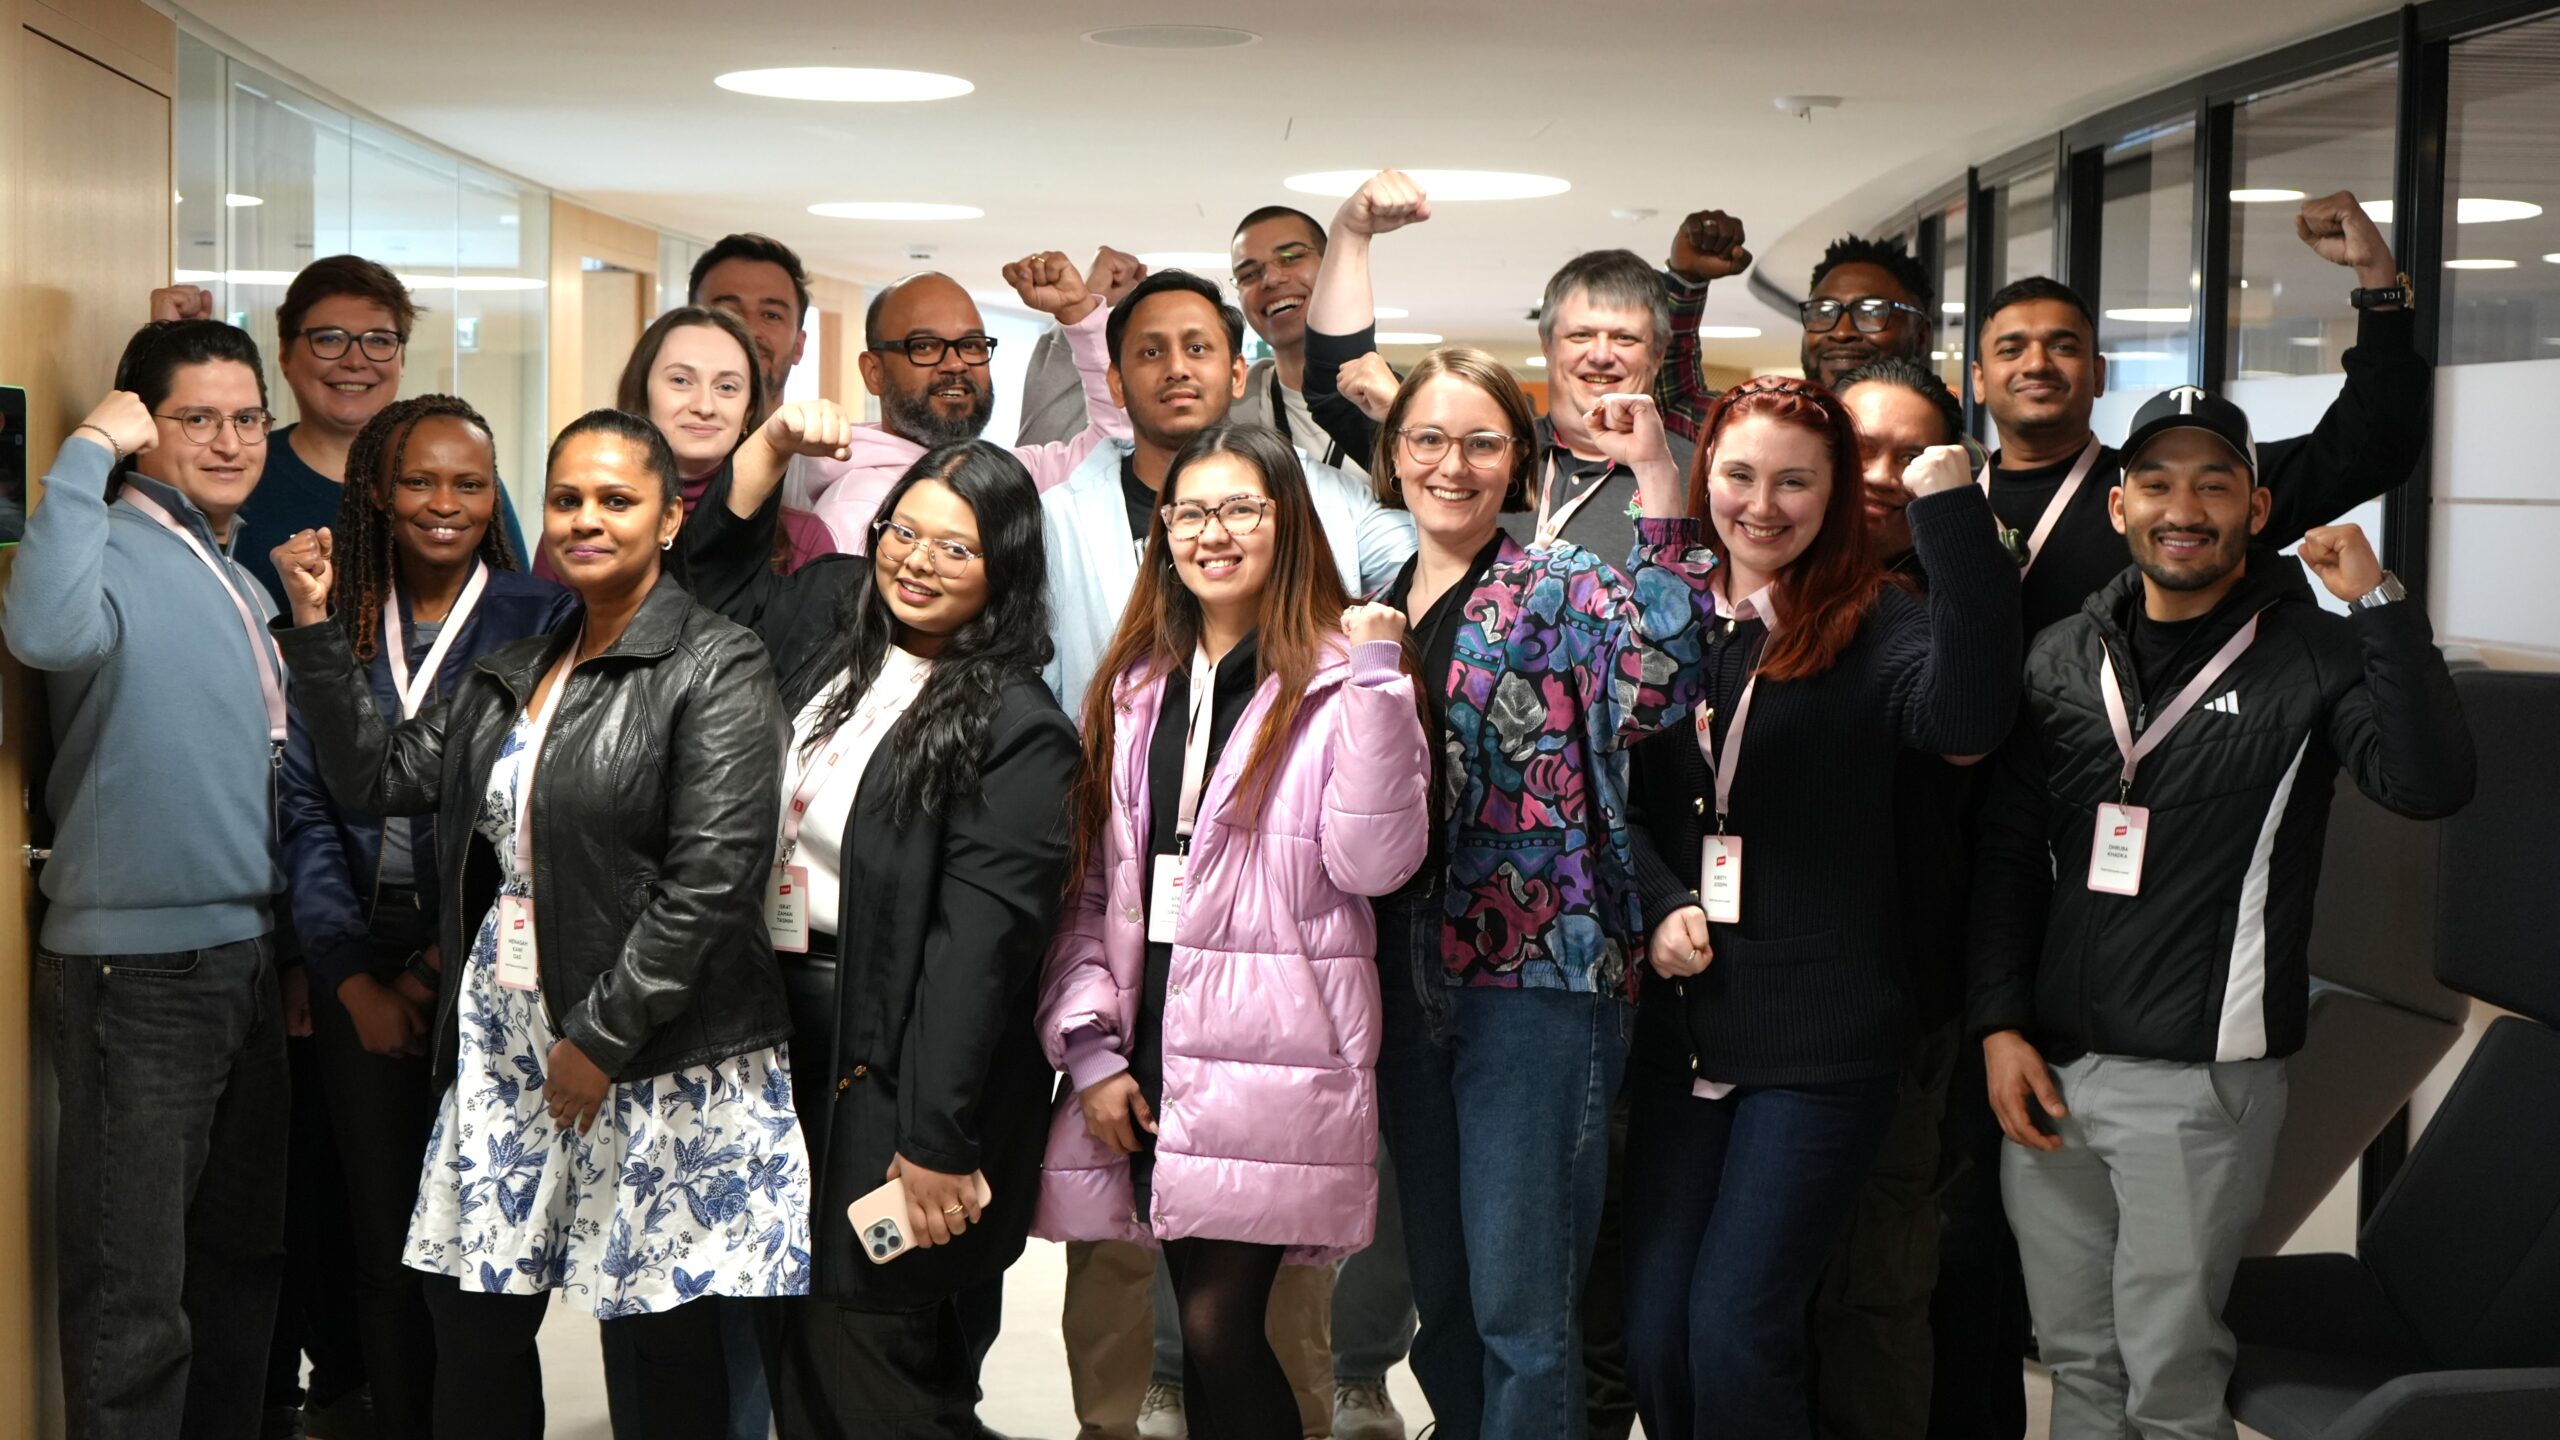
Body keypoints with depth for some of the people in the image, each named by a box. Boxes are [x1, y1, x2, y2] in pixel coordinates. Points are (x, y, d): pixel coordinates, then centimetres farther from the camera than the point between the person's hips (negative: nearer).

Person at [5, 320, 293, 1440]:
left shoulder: (239, 583, 15)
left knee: (242, 1256, 18)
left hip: (249, 957, 9)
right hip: (140, 967, -9)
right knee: (135, 1292, -3)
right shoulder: (114, 549, -12)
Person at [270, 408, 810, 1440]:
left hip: (660, 1054, -7)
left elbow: (711, 881, -17)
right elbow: (381, 777, 13)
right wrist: (315, 627, 6)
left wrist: (601, 1036, -17)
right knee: (472, 1315, 10)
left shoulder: (716, 669, -9)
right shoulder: (513, 674, 15)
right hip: (504, 1044, 7)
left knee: (673, 1337, 2)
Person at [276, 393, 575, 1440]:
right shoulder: (337, 626, 8)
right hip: (364, 970, 3)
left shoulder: (543, 619, -1)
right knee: (385, 1234, 7)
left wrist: (456, 958, -9)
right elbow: (306, 806, 5)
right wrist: (354, 978, -3)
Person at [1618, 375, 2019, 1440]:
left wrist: (1954, 518, -29)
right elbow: (1617, 797, 10)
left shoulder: (1874, 630, -5)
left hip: (1820, 1041, -4)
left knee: (1735, 1330, -6)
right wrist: (1658, 904, -9)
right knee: (1653, 1333, 9)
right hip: (1681, 1027, 5)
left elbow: (1967, 719, -26)